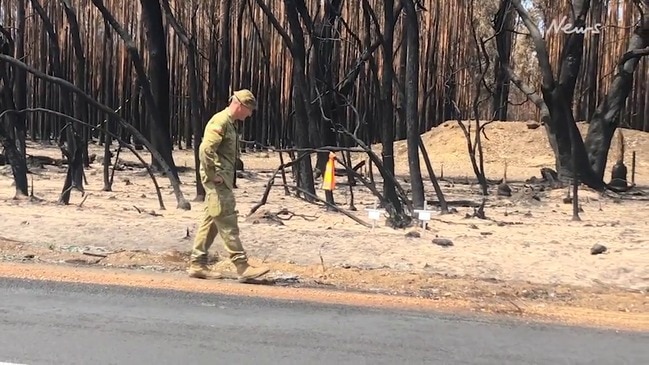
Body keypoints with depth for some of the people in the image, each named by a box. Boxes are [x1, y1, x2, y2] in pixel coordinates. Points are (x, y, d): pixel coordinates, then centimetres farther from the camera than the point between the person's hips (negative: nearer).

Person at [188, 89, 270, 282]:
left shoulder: (229, 123, 19)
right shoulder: (220, 121, -13)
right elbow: (206, 150, -24)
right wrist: (215, 175, -20)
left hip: (222, 181, 10)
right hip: (217, 182, -10)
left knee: (210, 222, 12)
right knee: (228, 223, -9)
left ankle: (197, 264, 17)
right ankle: (242, 267, -8)